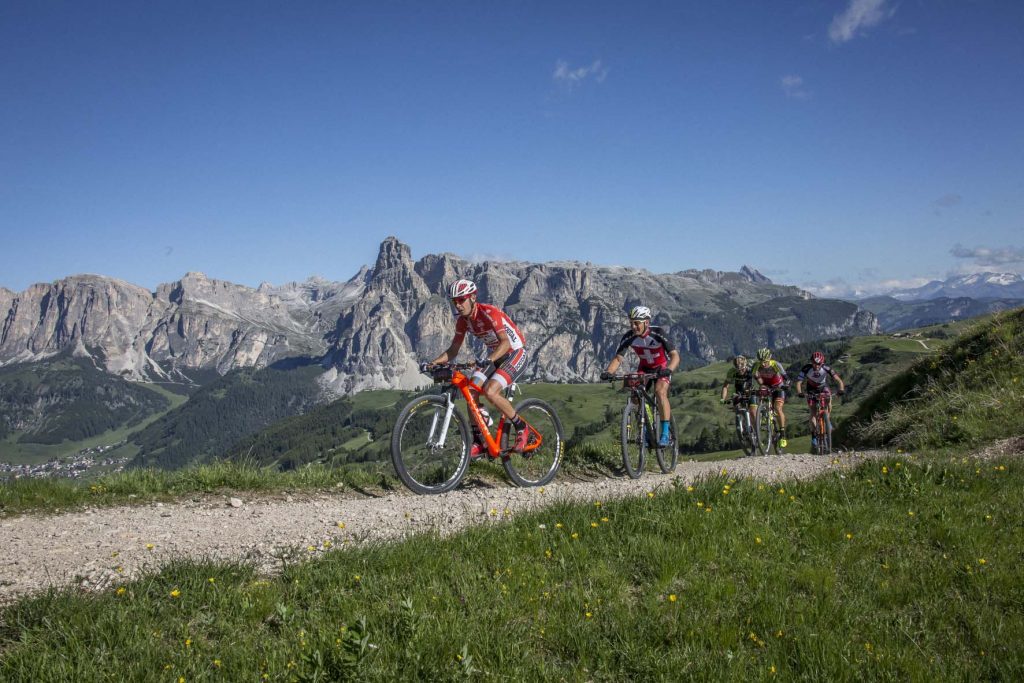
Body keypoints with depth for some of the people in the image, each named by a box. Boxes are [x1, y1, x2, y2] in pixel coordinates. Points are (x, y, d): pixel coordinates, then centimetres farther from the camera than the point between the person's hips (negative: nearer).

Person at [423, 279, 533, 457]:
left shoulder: (489, 313, -27)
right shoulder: (463, 320, -4)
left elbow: (505, 342, -39)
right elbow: (453, 350, 1)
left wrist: (489, 360, -55)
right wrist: (434, 362, -15)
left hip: (515, 353, -8)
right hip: (493, 355, 8)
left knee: (490, 392, -26)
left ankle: (521, 427, -6)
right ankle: (479, 442, 1)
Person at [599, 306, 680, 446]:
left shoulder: (657, 334, -30)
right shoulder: (629, 337, -21)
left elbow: (675, 355, -35)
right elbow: (618, 358, -20)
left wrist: (668, 370, -55)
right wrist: (608, 372, -40)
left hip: (662, 367, -4)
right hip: (644, 368, 4)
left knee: (660, 392, -29)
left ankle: (666, 434, -25)